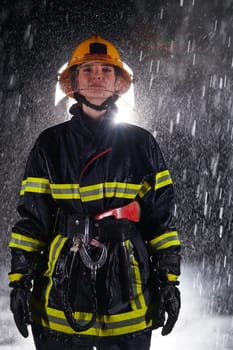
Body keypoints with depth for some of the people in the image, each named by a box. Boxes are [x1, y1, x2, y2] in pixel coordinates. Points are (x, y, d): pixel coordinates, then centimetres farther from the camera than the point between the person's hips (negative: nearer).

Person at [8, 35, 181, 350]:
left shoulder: (142, 144, 5)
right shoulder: (51, 144, 4)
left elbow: (161, 217, 6)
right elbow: (31, 218, 4)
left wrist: (169, 281, 2)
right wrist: (19, 280, -1)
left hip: (127, 286, 0)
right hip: (62, 290, 0)